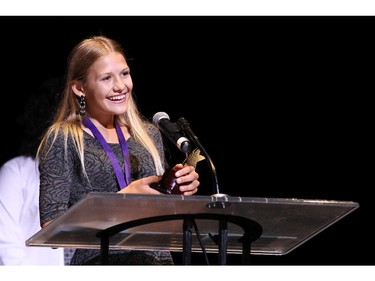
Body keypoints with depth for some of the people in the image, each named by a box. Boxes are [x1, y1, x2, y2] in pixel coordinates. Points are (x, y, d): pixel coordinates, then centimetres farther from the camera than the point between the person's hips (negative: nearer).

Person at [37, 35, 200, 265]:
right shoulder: (62, 140, 1)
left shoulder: (149, 134, 16)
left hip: (158, 261, 5)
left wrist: (180, 189, 3)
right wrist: (124, 197, -15)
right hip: (98, 263, -5)